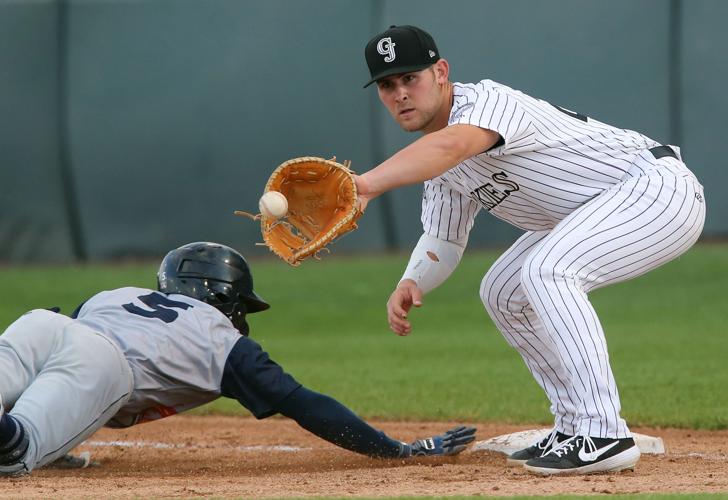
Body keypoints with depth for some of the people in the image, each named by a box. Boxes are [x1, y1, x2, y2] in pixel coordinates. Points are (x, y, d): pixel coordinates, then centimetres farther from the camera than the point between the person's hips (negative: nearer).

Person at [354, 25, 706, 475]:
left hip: (660, 186, -11)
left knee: (548, 271, -30)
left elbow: (453, 144, -45)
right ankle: (575, 430, 18)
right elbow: (442, 242, 10)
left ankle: (604, 436, -30)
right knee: (503, 293, 14)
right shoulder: (440, 165, 7)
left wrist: (368, 184, -59)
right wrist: (411, 284, -13)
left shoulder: (487, 100, -23)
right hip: (591, 216, 11)